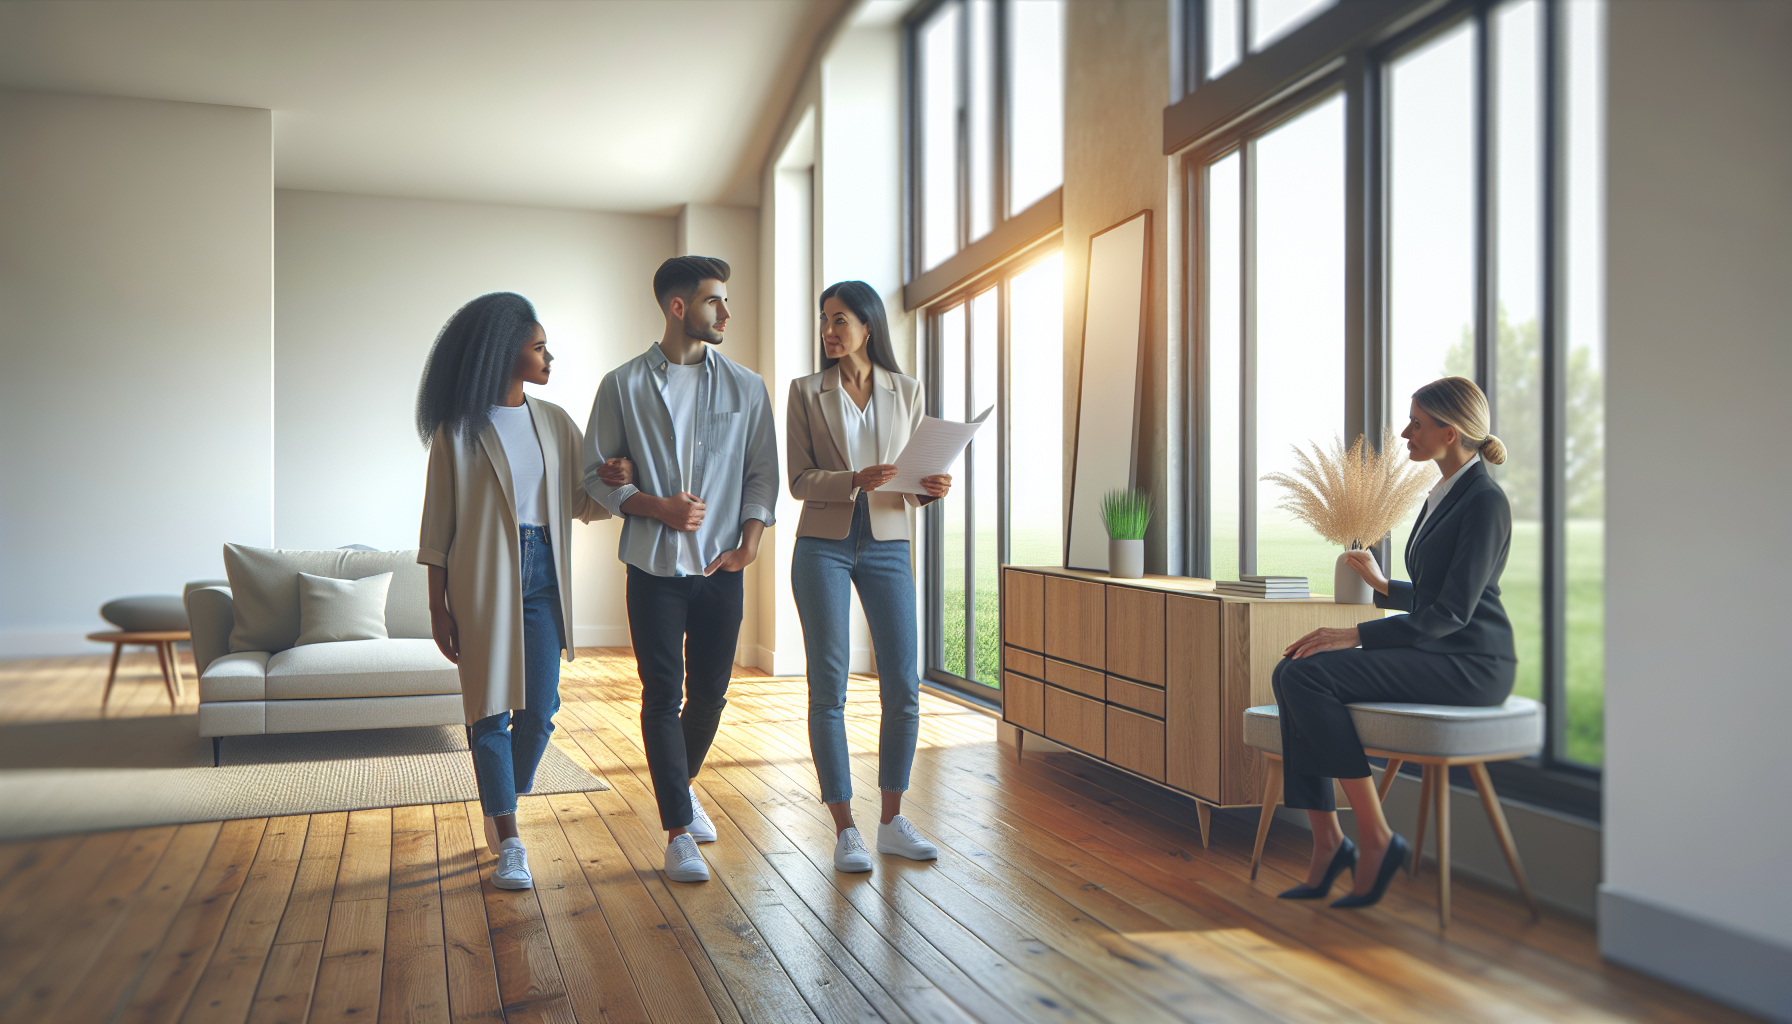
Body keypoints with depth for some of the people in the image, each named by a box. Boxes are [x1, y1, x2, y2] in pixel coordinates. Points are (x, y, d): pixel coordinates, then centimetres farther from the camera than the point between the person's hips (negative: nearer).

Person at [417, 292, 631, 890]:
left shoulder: (554, 422, 10)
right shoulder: (459, 430, -3)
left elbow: (583, 503, 11)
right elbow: (438, 523, -1)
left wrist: (623, 480, -11)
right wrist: (438, 606, -5)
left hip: (542, 576, 4)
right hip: (483, 579, -4)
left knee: (538, 711, 4)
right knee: (491, 711, 1)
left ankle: (502, 812, 29)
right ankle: (509, 843, 11)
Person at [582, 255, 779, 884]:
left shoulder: (746, 387, 6)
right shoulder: (624, 385, 1)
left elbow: (763, 474, 8)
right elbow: (596, 476, 2)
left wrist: (749, 544, -5)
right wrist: (660, 508, -13)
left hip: (721, 569, 2)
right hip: (655, 567, -2)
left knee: (710, 692, 10)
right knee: (662, 696, -1)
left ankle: (681, 784, 37)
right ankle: (678, 830, 9)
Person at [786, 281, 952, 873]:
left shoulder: (906, 391, 8)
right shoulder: (806, 392, 4)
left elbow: (915, 475, 11)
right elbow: (799, 479, -3)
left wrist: (932, 486, -12)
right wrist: (855, 481, -20)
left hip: (887, 545, 2)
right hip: (824, 546, -2)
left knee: (903, 689, 1)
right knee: (828, 689, -2)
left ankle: (893, 822, 18)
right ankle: (844, 829, 9)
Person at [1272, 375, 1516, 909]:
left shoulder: (1485, 501, -12)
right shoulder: (1443, 495, 17)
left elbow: (1451, 612, -19)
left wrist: (1354, 635, -22)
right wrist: (1381, 585, 24)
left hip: (1470, 664, -9)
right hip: (1433, 654, 9)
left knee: (1309, 674, -25)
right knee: (1291, 673, -11)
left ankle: (1376, 838, -15)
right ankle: (1326, 841, -10)